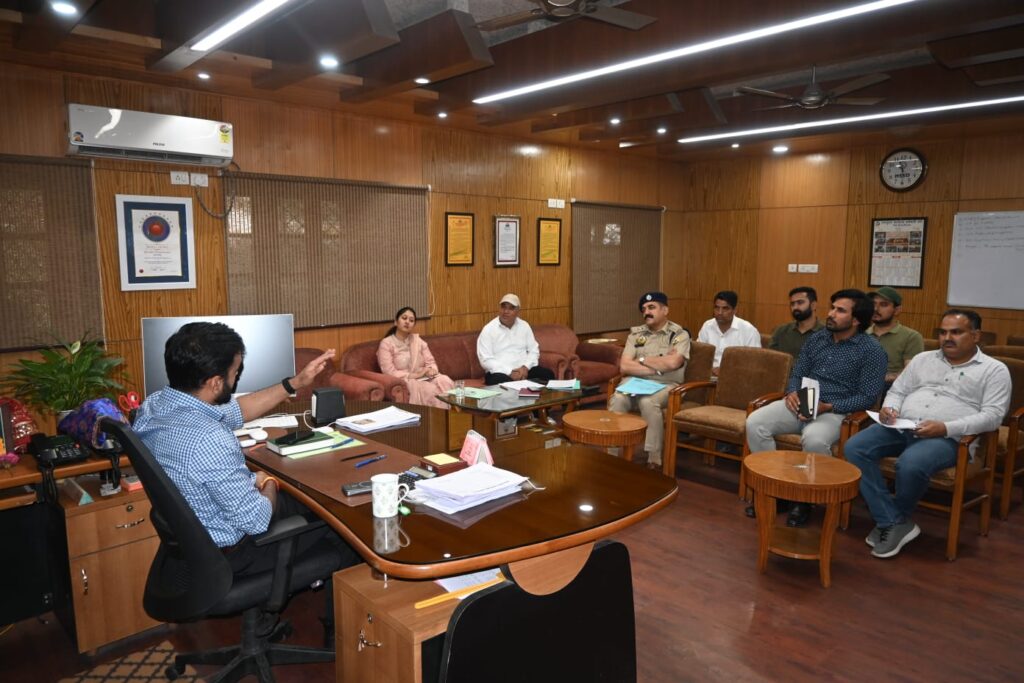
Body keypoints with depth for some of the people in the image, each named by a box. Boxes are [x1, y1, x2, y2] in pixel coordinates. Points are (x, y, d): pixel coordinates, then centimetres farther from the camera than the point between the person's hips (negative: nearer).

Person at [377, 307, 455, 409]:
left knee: (445, 381, -27)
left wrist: (432, 370, -13)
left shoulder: (418, 340, 16)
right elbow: (390, 373, -11)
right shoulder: (386, 344, -1)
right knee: (430, 390, -34)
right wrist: (414, 375, -17)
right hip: (403, 382, -5)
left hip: (424, 379, 5)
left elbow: (430, 361, 12)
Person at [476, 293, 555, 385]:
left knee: (548, 374, -21)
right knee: (499, 380, -38)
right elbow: (486, 360, -10)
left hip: (523, 370, 4)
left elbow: (534, 350, 12)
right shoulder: (488, 329, -3)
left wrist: (525, 367, -10)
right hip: (500, 372, -4)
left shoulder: (524, 326, 10)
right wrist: (509, 372, -20)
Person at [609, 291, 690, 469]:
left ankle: (654, 460, -24)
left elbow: (672, 363, -18)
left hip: (665, 386, -3)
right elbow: (624, 367, -1)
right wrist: (658, 367, -9)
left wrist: (642, 359, -4)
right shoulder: (636, 333, 11)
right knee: (617, 400, -29)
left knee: (648, 402, -35)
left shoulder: (679, 334, 1)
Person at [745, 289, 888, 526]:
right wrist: (792, 392, -6)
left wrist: (828, 407, -20)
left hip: (836, 412, -5)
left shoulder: (871, 350, -4)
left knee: (814, 439, -38)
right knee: (755, 422, -19)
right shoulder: (816, 339, 13)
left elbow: (868, 397, -9)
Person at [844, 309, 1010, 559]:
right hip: (901, 427, 5)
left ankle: (898, 519, -5)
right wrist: (889, 408, -4)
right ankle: (893, 522, -19)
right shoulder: (923, 359, 20)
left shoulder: (994, 369, 6)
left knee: (910, 464, -37)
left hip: (948, 437, -5)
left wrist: (946, 428, -19)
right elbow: (898, 391, 21)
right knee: (854, 448, -22)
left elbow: (993, 415, -5)